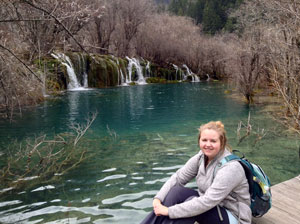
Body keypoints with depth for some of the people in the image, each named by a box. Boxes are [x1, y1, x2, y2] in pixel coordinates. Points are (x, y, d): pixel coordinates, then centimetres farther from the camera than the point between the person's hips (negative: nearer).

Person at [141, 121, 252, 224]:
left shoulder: (231, 168, -26)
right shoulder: (201, 158, -5)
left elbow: (207, 202, -32)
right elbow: (177, 178, -6)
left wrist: (169, 211, -32)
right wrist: (158, 198, -22)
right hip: (209, 207, 6)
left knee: (192, 201, -30)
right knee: (177, 189, -17)